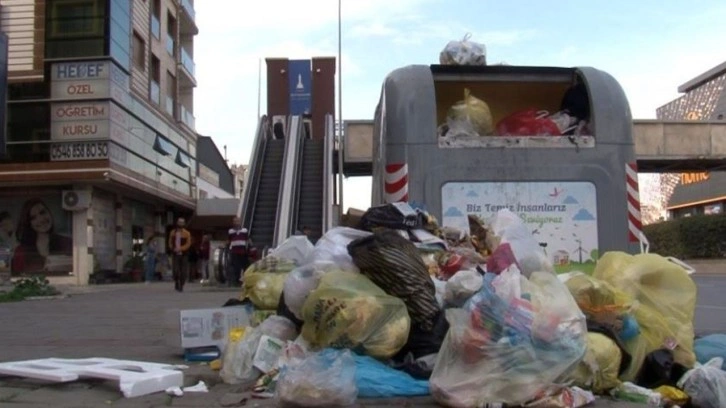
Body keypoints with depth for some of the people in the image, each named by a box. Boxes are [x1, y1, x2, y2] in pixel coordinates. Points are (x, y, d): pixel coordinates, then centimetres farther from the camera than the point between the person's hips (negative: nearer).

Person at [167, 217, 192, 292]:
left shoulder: (186, 233, -1)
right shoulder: (173, 232, 8)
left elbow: (188, 244, -7)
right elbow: (170, 243, 15)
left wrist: (180, 249, -18)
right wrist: (173, 248, -4)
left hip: (184, 254, -1)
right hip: (175, 254, 1)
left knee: (183, 272, 0)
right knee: (175, 270, -9)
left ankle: (181, 285, 14)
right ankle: (176, 282, 15)